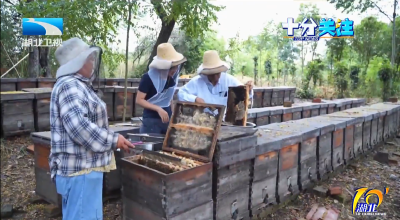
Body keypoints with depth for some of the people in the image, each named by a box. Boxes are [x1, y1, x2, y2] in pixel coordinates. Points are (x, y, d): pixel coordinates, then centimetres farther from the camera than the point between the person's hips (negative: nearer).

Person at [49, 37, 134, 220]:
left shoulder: (78, 85, 17)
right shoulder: (69, 86, -17)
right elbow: (78, 126, -29)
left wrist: (111, 139, 21)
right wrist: (112, 140, -21)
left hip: (84, 166, 11)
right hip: (80, 169, -11)